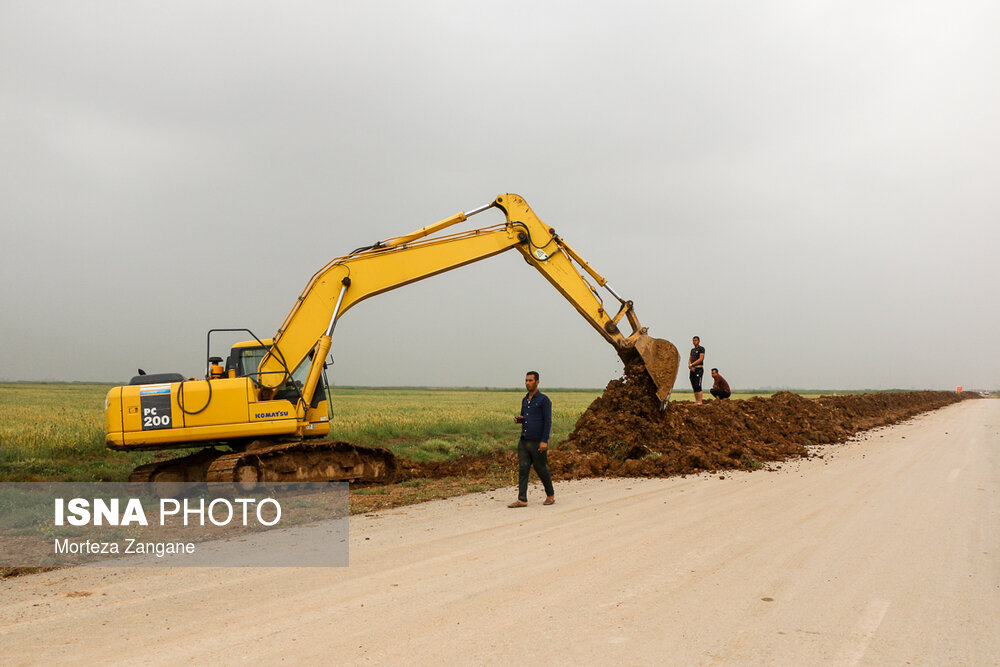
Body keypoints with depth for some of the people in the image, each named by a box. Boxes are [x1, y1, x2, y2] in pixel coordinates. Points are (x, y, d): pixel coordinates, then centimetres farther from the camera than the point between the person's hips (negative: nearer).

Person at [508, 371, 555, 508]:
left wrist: (544, 441, -19)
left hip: (538, 442, -6)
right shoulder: (525, 400, 14)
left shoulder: (544, 400, -8)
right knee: (522, 469, -2)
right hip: (524, 441, 6)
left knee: (541, 469, 5)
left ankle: (550, 495, 24)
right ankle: (522, 500, -3)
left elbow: (548, 421, -12)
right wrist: (518, 419, 1)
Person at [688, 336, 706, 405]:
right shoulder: (692, 350, 19)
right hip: (692, 370, 7)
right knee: (694, 387, 4)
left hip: (699, 369, -7)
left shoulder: (701, 349, -3)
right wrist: (690, 366, -5)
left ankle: (700, 402, -15)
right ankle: (696, 401, 6)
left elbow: (701, 359, -15)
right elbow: (690, 360, 17)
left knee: (698, 386, -14)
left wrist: (692, 364, -15)